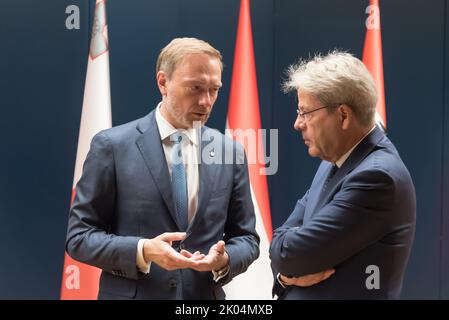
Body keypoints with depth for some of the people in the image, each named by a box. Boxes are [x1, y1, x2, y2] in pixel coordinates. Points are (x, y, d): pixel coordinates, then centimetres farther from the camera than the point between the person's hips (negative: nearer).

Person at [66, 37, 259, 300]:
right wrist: (142, 251, -23)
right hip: (131, 294, -2)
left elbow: (246, 237, 5)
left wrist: (225, 260, -16)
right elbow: (79, 236, -8)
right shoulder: (112, 146, -9)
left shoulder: (231, 152, -1)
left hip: (205, 294, 3)